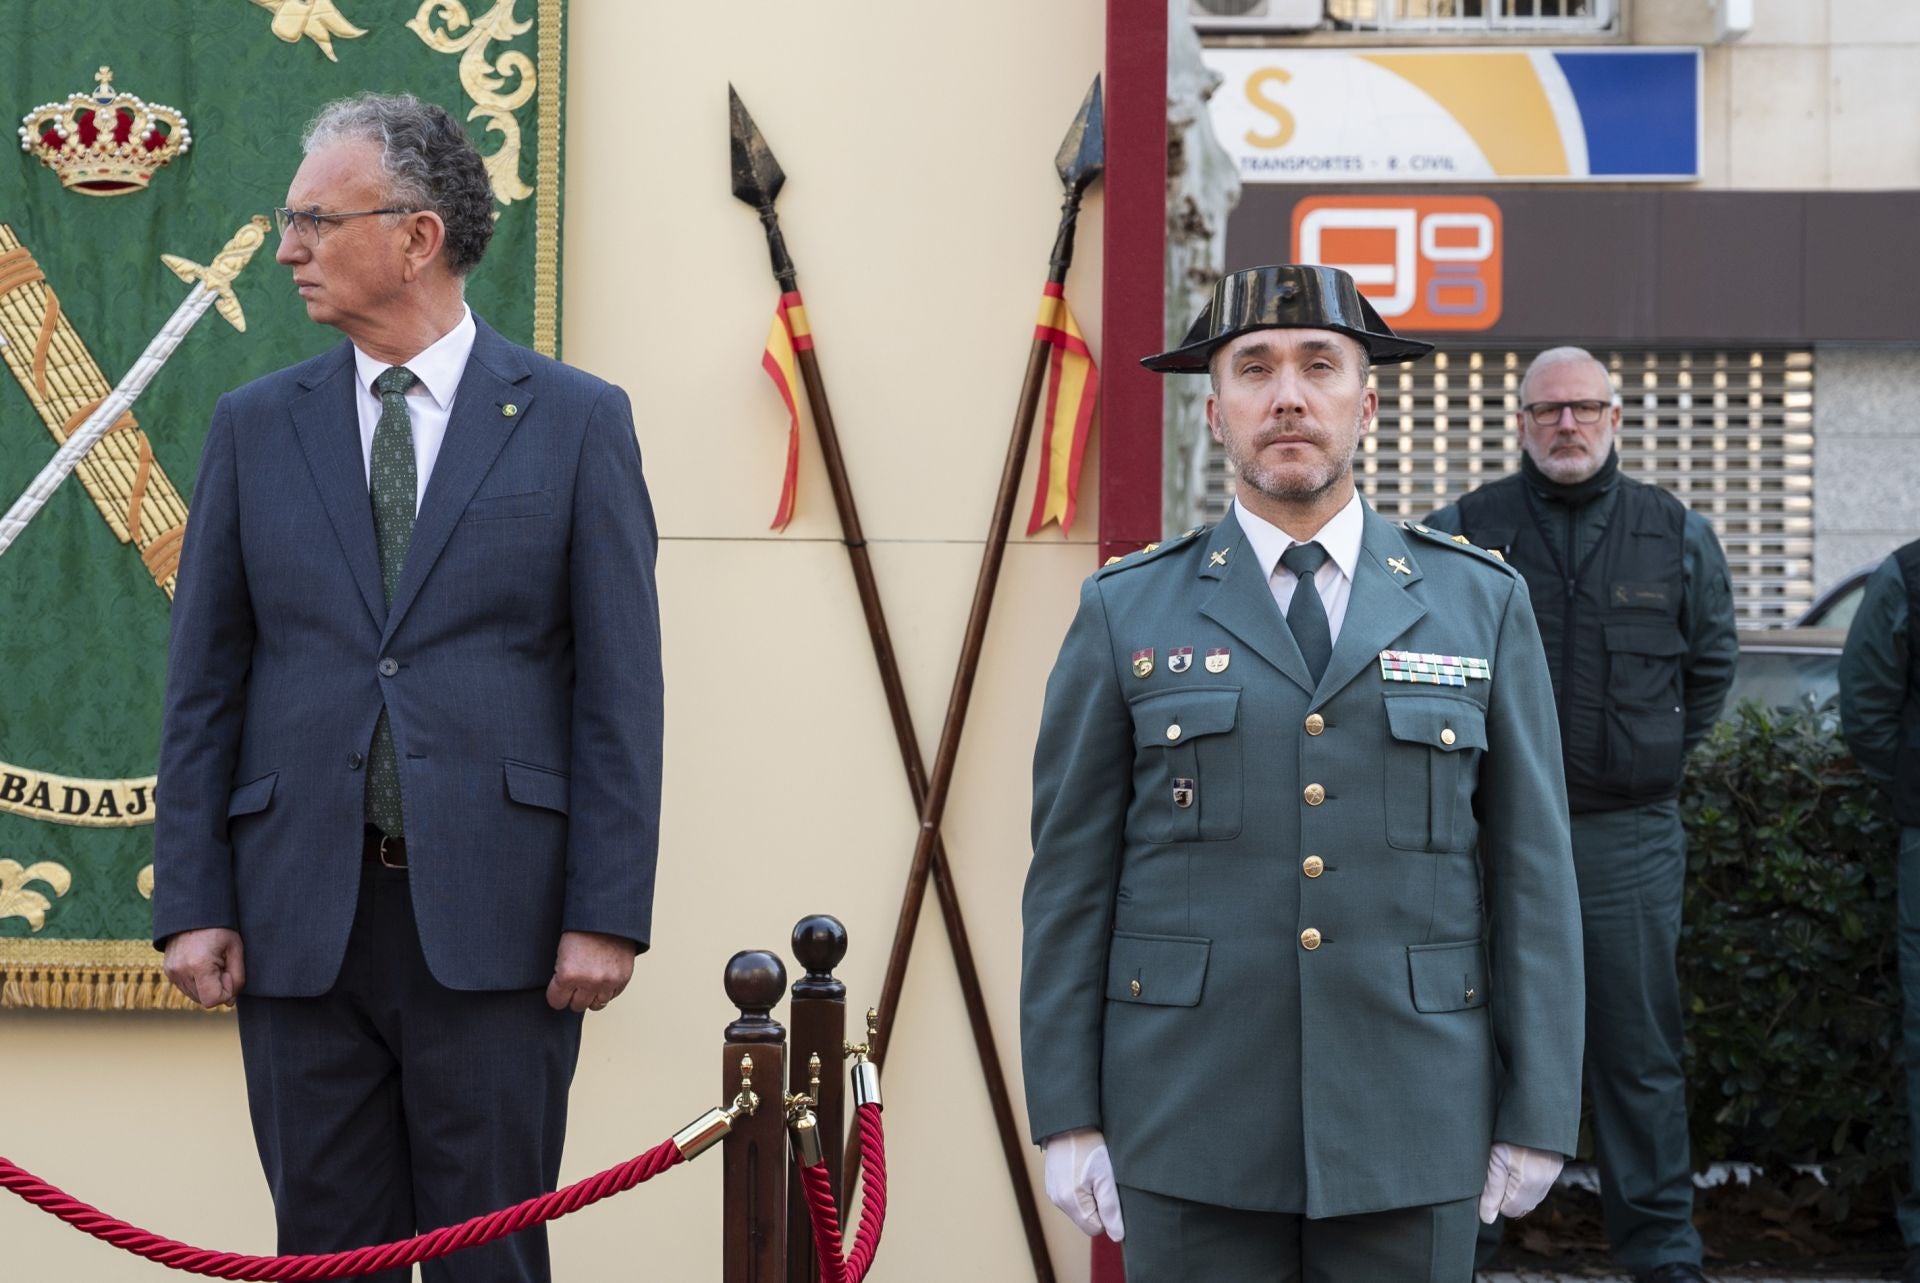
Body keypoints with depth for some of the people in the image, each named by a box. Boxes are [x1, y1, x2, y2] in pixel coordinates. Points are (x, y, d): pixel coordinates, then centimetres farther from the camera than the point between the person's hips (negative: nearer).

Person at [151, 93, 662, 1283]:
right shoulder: (256, 424, 8)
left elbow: (620, 685, -2)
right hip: (300, 916, 3)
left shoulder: (576, 419, 1)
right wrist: (193, 903, 1)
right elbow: (206, 681, 8)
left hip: (494, 916, -2)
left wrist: (609, 913, -8)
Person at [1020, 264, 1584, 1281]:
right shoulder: (1126, 612, 3)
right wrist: (1067, 1115, -2)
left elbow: (1531, 870, 4)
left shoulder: (1480, 605, 5)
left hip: (1410, 1122, 1)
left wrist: (1538, 1112, 1)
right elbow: (1070, 876, 2)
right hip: (1192, 1129, -1)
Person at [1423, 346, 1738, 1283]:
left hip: (1629, 842, 1)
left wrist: (1656, 759, 13)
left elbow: (1712, 662, 19)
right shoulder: (1460, 532, 1)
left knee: (1640, 1052, 5)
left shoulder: (1677, 536, 7)